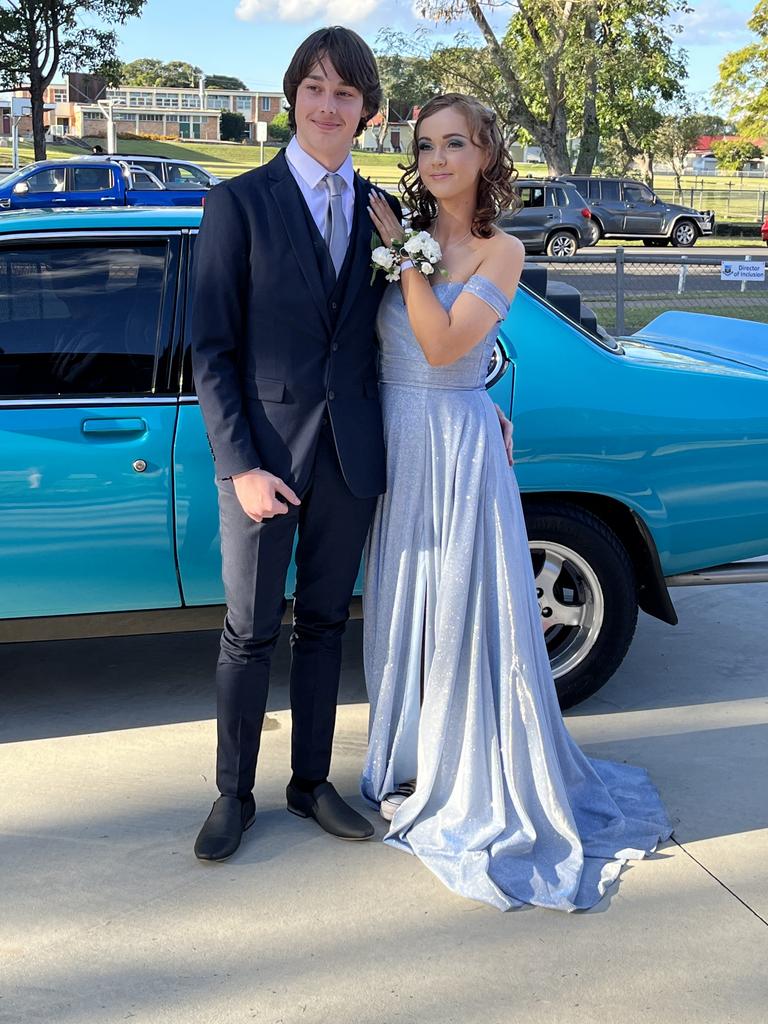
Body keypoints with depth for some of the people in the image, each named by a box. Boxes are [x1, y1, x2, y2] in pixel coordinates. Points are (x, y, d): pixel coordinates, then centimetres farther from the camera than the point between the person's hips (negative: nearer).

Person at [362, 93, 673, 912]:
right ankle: (413, 772, 31)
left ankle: (484, 791, 17)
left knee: (465, 617, 1)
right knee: (400, 615, 12)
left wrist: (402, 255, -13)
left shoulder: (500, 252, -5)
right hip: (394, 445, 4)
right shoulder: (399, 236, 6)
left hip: (459, 449, -4)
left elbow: (442, 344, -18)